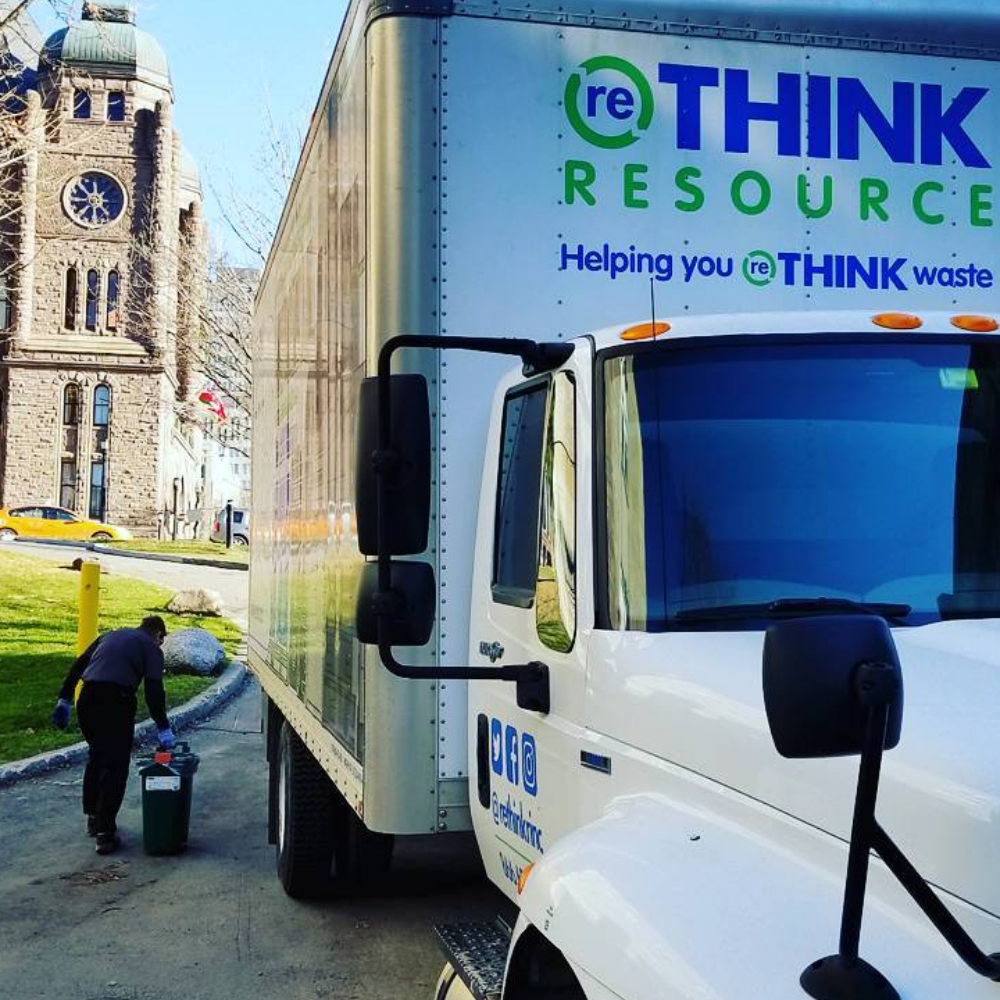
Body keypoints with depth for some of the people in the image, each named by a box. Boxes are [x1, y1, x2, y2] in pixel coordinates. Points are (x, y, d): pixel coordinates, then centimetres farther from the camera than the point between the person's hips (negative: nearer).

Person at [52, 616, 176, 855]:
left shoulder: (110, 636, 26)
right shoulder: (151, 647, 10)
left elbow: (77, 665, 18)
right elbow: (153, 691, 0)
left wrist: (64, 699, 18)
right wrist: (163, 728, 2)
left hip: (88, 699, 6)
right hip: (117, 701, -6)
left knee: (96, 757, 24)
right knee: (115, 766, 2)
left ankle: (93, 818, 33)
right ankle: (105, 833, -1)